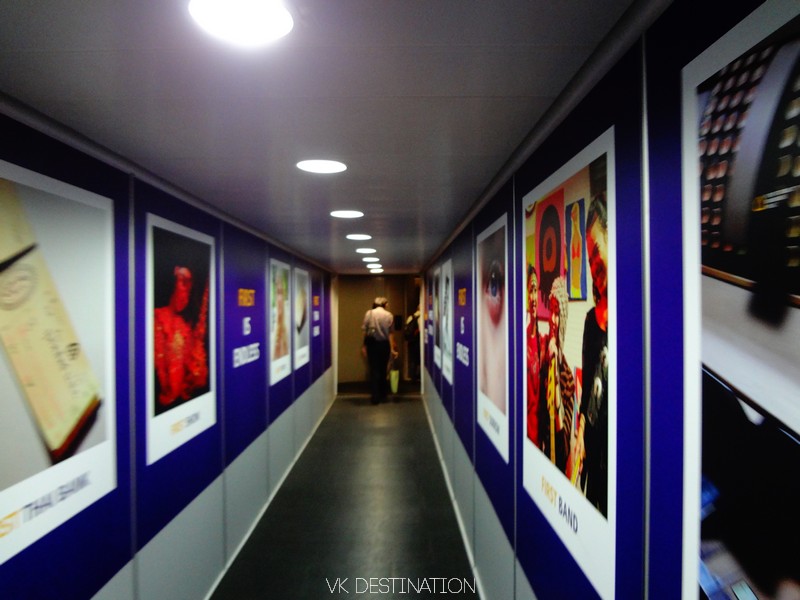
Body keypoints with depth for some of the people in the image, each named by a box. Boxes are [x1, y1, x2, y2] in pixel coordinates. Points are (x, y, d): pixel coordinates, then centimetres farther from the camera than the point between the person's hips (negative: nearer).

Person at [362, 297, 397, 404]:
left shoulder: (368, 313, 0)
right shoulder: (389, 315, -2)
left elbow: (365, 331, -3)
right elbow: (390, 333, -7)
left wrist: (364, 345, 4)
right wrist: (392, 349, -6)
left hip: (372, 343, 0)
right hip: (384, 344, 0)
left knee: (374, 370, 3)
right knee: (383, 369, 14)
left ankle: (375, 396, -2)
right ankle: (383, 395, 24)